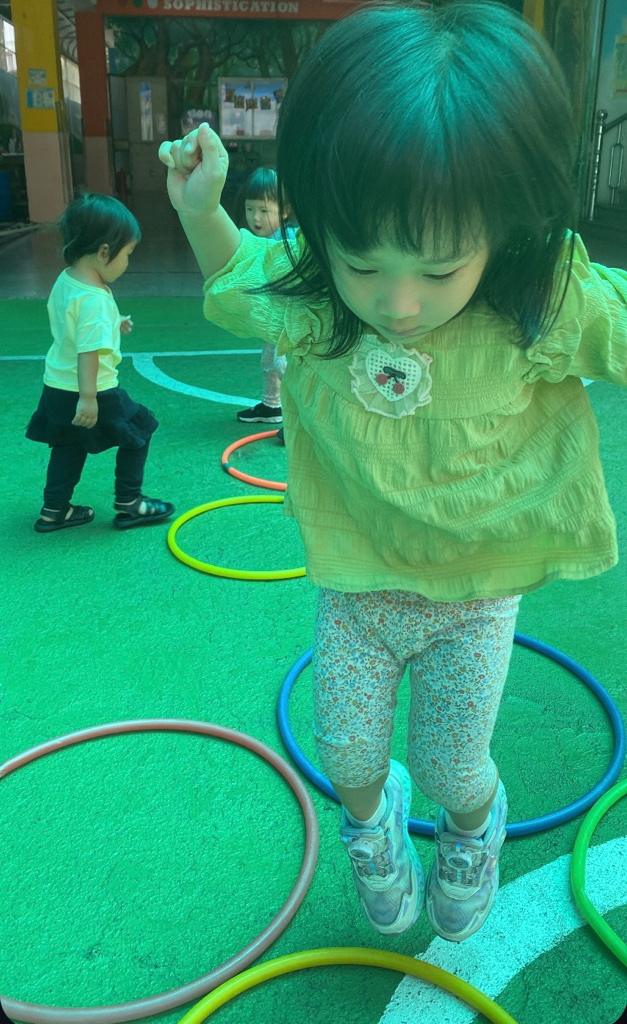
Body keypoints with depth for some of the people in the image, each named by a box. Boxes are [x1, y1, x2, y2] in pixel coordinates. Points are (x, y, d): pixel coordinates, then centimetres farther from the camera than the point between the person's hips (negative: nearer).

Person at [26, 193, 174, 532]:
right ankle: (128, 505, 21)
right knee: (137, 432, 11)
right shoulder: (94, 299, -26)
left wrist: (112, 325, 19)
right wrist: (88, 397, -29)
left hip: (57, 387, 9)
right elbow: (88, 350, -30)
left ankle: (54, 511, 31)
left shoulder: (64, 280, 3)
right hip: (92, 392, -9)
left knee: (68, 447, 23)